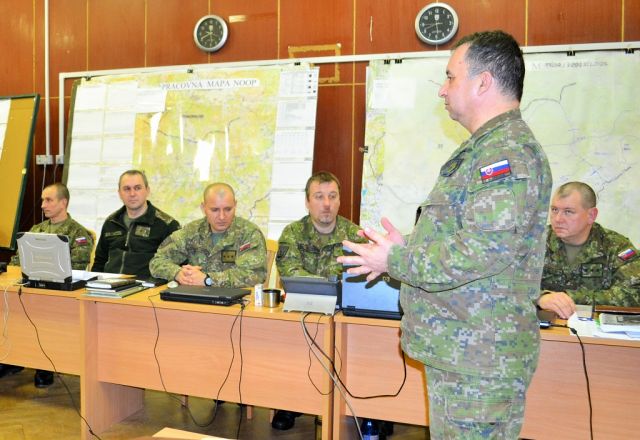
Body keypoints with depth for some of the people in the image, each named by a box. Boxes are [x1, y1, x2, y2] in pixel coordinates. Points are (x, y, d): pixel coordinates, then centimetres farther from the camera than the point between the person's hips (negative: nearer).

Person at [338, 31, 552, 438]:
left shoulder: (507, 151, -18)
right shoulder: (490, 148, 17)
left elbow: (483, 252, -27)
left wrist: (395, 261, -16)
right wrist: (407, 247, 9)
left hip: (477, 357, -10)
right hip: (458, 347, 10)